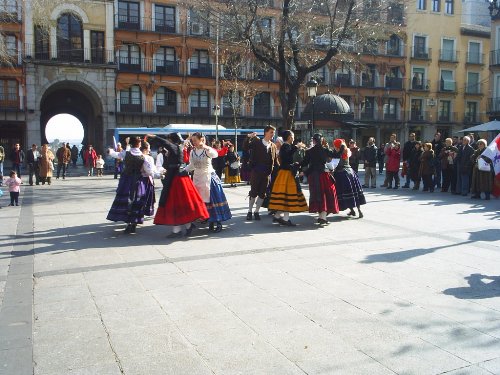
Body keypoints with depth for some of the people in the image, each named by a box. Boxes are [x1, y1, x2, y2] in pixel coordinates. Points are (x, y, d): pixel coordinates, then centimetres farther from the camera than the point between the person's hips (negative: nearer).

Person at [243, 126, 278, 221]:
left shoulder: (273, 146, 10)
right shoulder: (257, 142, 0)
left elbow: (275, 161, 11)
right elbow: (245, 147, -11)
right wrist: (248, 137, -24)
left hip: (266, 173, 3)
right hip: (256, 171, -3)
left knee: (262, 193, 5)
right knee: (253, 192, 1)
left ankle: (256, 212, 16)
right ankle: (249, 211, 14)